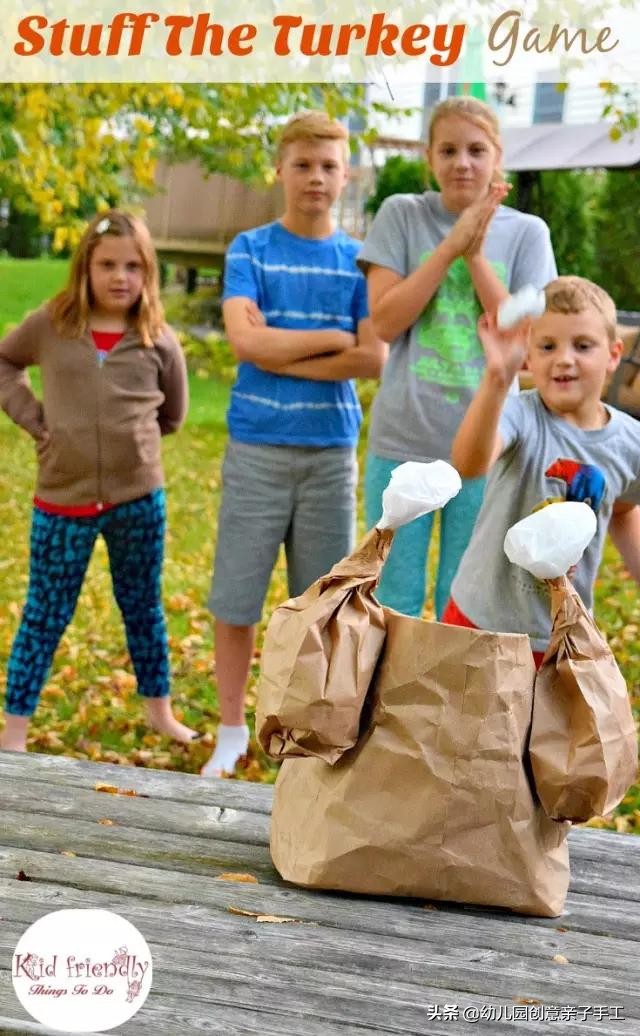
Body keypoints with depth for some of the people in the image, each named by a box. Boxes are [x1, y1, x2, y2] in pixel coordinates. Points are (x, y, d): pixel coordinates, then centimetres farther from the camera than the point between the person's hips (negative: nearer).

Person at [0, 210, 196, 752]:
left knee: (144, 610, 16)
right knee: (44, 617, 8)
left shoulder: (158, 340, -2)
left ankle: (160, 712, 32)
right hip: (62, 501, -1)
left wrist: (126, 434, 3)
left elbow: (173, 414, 12)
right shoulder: (50, 325, -3)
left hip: (138, 499, 1)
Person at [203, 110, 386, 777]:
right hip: (257, 446, -1)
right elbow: (245, 340, -11)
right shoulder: (249, 249, 3)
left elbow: (374, 359, -6)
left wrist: (281, 357, -9)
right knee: (236, 598, 2)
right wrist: (332, 338, -7)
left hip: (331, 451, 1)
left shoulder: (360, 260, 6)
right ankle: (231, 730, 18)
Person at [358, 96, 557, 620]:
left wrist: (476, 254, -13)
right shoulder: (402, 215, 0)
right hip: (403, 442, -1)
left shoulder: (526, 232, 3)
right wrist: (451, 246, -14)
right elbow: (385, 321, -9)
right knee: (394, 601, 7)